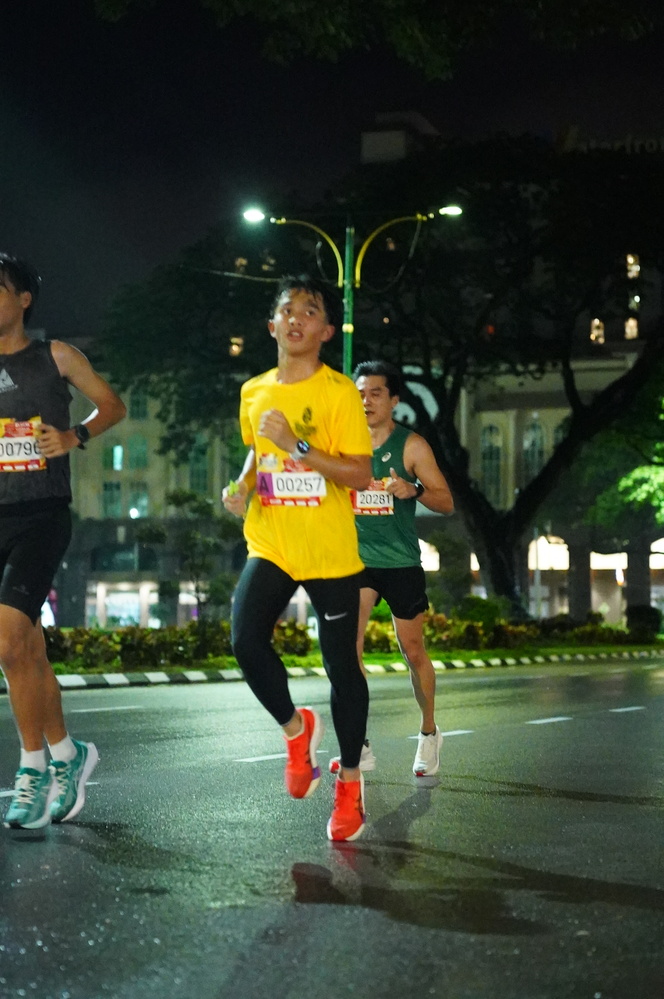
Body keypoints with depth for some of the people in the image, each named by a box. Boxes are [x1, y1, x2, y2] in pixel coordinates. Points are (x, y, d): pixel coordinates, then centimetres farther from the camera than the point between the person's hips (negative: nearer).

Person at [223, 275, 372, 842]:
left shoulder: (339, 392, -9)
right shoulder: (255, 392, 8)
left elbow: (360, 474, -14)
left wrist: (297, 445, -22)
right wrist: (242, 486, 6)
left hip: (331, 553, -4)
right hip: (270, 546, 4)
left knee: (341, 665, 2)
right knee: (246, 640, -17)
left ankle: (350, 780, 20)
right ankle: (295, 729, 10)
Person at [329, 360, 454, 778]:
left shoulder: (412, 445, -4)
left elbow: (447, 503, -5)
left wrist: (415, 490, -23)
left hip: (401, 562, -2)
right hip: (357, 559, 2)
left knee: (414, 652, 8)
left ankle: (429, 733, 31)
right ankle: (359, 747, -13)